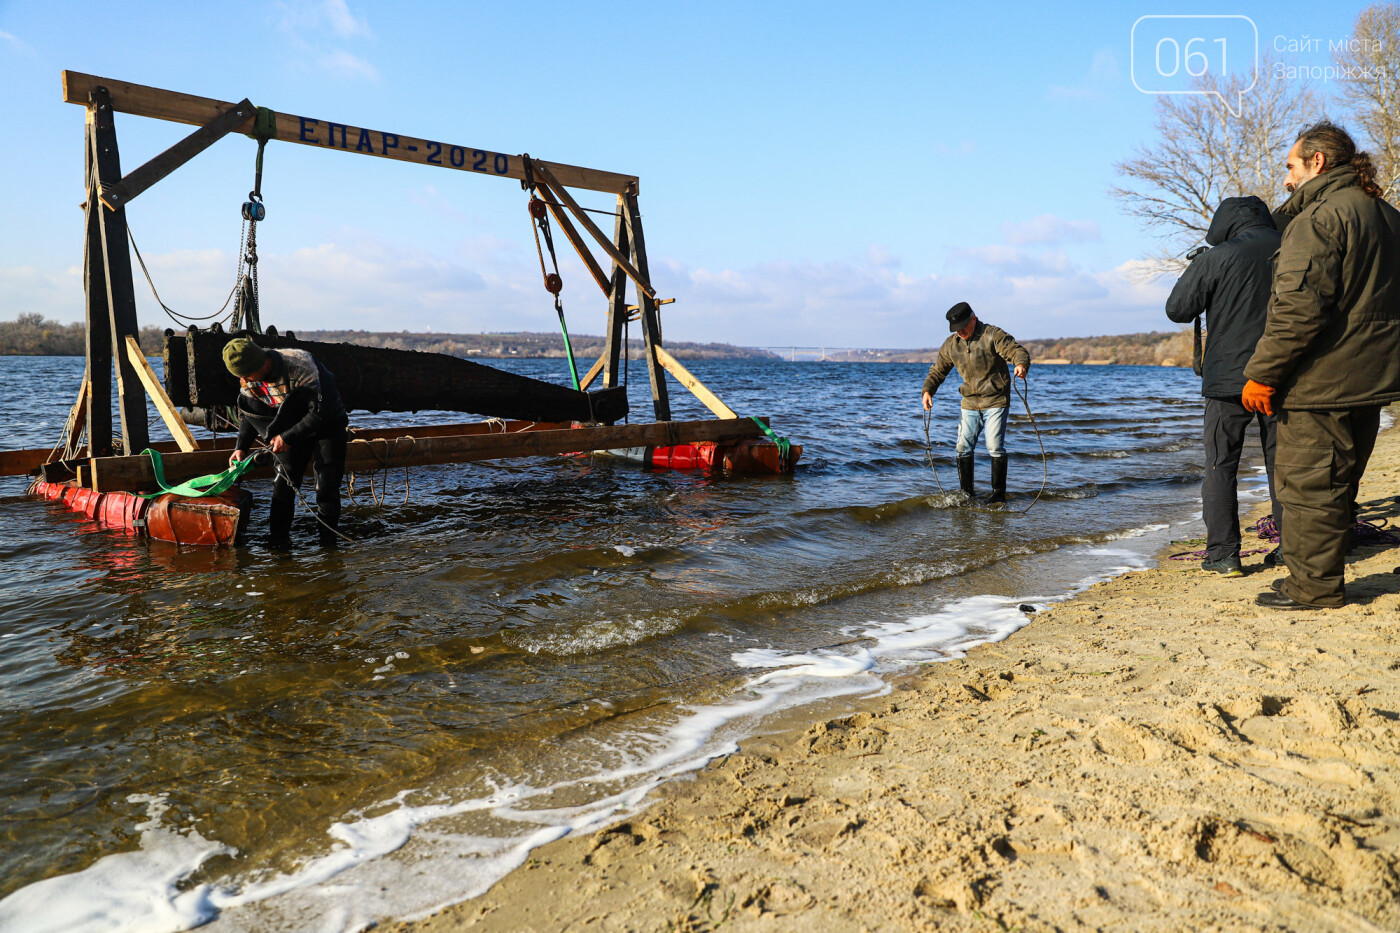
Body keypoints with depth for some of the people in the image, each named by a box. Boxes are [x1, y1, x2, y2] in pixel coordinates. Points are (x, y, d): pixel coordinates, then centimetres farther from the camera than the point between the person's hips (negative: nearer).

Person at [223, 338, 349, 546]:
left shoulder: (300, 367, -32)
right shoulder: (248, 381, -10)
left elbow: (321, 412, -30)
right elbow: (247, 414, 7)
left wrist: (287, 437, -26)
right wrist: (241, 447, -4)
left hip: (328, 424, -6)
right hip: (293, 429, 6)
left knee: (326, 487, -8)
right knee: (284, 481, -2)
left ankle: (328, 542, 2)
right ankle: (277, 541, 6)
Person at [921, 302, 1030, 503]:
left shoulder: (993, 335, -11)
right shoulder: (951, 345, 5)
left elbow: (1018, 351, -19)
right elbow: (937, 371, 13)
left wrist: (1021, 364, -43)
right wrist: (927, 390, -5)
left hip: (995, 401, -5)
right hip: (970, 403, 5)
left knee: (995, 447, -8)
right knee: (963, 447, 3)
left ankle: (999, 492, 4)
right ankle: (966, 492, 14)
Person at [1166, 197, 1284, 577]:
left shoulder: (1216, 259, -9)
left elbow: (1177, 310, -3)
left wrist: (1193, 273, 13)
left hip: (1229, 379, -4)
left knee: (1220, 466, 3)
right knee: (1282, 463, 13)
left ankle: (1224, 553, 1)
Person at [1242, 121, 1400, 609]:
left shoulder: (1319, 217, -15)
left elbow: (1300, 307, -24)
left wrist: (1262, 373, -19)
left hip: (1323, 381, -10)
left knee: (1307, 481, -1)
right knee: (1336, 481, 17)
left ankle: (1314, 585, 6)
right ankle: (1319, 576, 27)